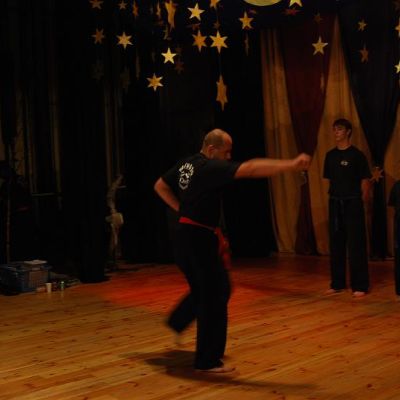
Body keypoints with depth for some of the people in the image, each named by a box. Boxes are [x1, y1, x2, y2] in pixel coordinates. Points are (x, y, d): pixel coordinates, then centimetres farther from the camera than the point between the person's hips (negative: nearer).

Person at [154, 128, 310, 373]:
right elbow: (250, 169, -30)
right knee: (214, 297, -3)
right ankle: (208, 360, 5)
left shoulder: (186, 164, 10)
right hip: (198, 238, -10)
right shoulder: (211, 167, -18)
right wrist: (291, 164, -37)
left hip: (185, 235, 10)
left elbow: (160, 186, 22)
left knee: (203, 288, 26)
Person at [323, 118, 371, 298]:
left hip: (352, 203, -5)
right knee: (336, 244, 9)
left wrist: (362, 199, -9)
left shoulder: (357, 154, -6)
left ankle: (360, 286, 1)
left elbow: (365, 181, -5)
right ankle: (337, 283, 18)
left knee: (356, 244, -5)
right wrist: (334, 195, 10)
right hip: (334, 202, 5)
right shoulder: (330, 155, 9)